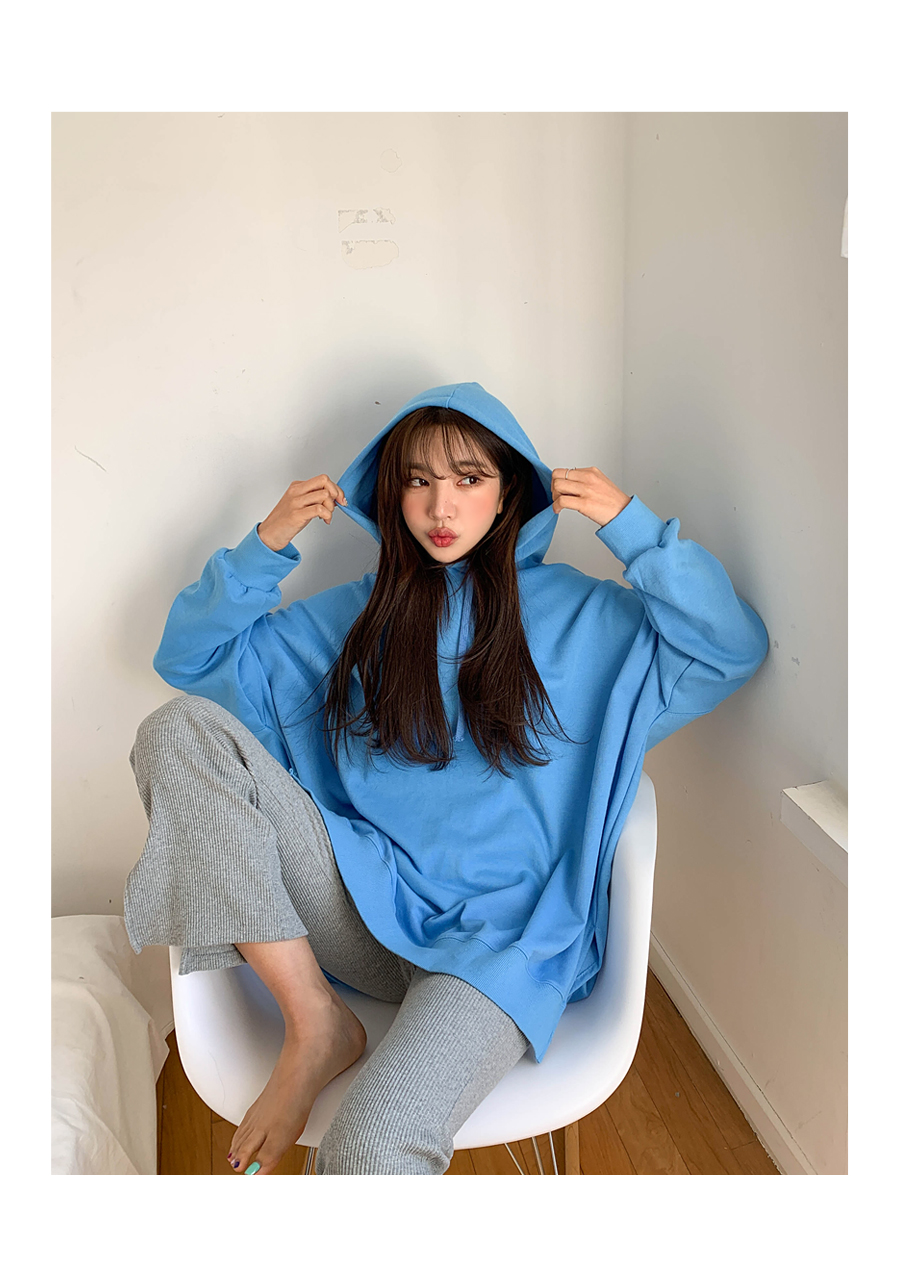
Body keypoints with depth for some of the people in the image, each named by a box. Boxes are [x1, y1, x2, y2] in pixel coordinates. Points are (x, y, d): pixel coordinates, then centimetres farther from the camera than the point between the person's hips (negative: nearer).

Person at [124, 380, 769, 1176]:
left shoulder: (581, 615, 7)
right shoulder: (357, 615, 13)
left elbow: (736, 651, -3)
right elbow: (188, 658, 14)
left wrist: (631, 525, -8)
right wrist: (266, 546, 0)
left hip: (499, 938, -4)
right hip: (366, 903, 4)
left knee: (373, 1149, -34)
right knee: (180, 729, -16)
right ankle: (313, 1020, -15)